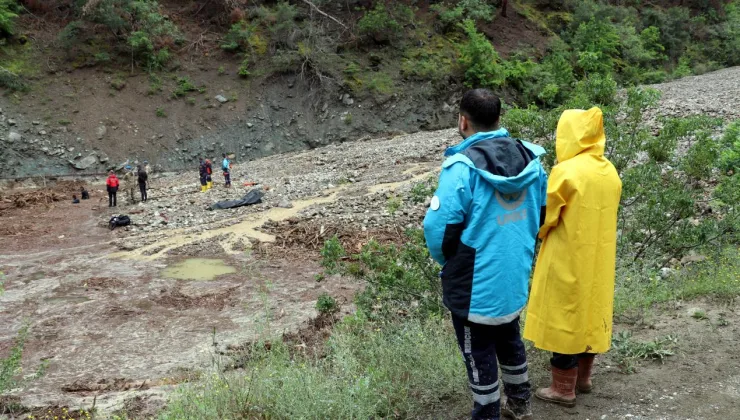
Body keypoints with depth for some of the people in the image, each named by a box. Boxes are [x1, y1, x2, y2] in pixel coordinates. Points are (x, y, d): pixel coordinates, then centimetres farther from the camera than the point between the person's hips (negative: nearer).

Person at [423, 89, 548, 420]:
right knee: (510, 340, 25)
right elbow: (541, 215, 9)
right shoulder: (530, 159, -1)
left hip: (475, 284, -7)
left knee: (479, 354, 10)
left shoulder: (462, 166, -23)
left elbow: (438, 228, -21)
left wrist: (448, 262, 0)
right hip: (516, 276, 7)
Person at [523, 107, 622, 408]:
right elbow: (603, 214, 9)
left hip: (568, 259, -7)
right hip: (599, 257, 7)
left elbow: (545, 217, -12)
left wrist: (540, 234, 8)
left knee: (564, 316, 5)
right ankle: (583, 377, 32)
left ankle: (563, 389, 14)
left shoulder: (566, 172, -20)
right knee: (590, 312, 18)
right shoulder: (610, 171, 2)